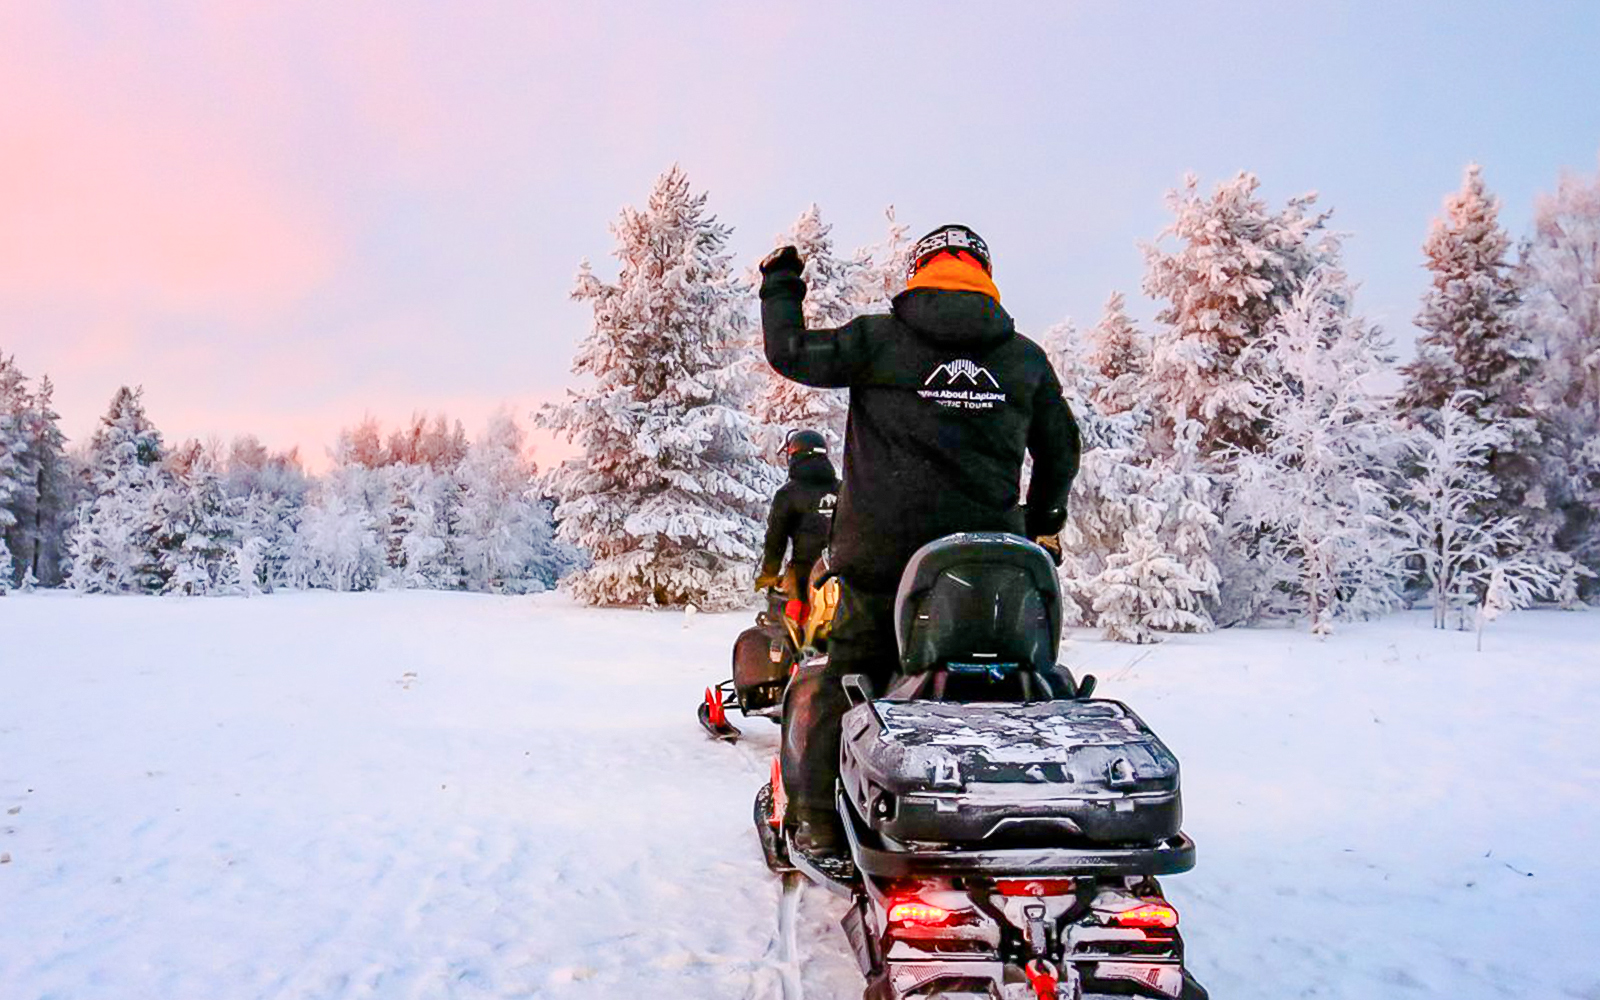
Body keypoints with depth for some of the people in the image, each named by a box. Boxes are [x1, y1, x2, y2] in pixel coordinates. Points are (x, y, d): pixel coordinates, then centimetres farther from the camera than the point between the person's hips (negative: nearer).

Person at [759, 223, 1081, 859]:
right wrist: (1044, 525, 34)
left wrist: (779, 284, 21)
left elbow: (790, 353, 4)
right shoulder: (1026, 358, 11)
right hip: (990, 559, 2)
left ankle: (821, 819, 7)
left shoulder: (879, 339, 0)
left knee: (849, 674, 6)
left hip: (886, 550, -2)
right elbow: (1060, 451, 19)